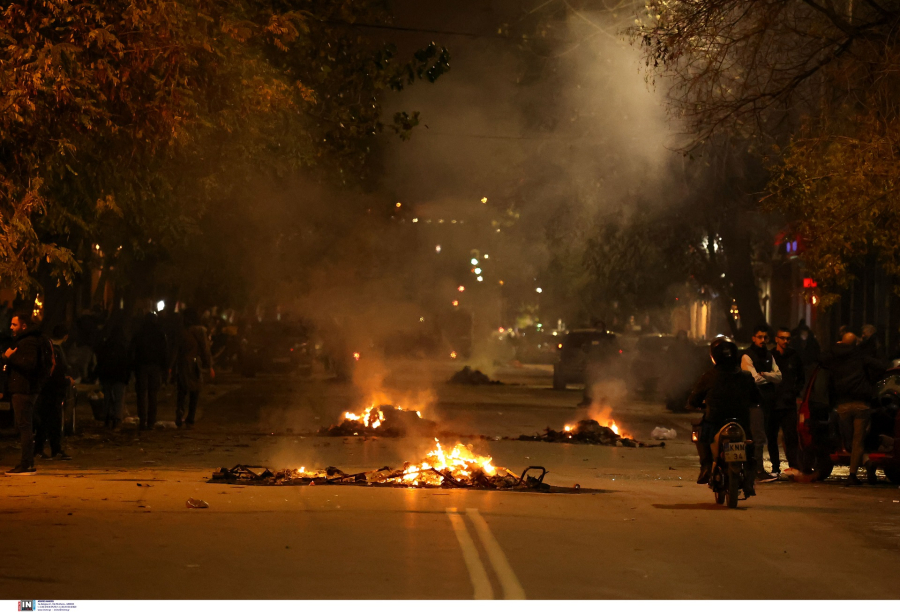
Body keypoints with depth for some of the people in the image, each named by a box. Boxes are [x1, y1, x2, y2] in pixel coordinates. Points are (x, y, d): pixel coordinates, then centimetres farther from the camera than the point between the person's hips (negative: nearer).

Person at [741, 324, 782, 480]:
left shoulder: (768, 355, 17)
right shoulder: (747, 356, -6)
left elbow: (778, 376, 6)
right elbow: (755, 379, -15)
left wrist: (764, 375, -10)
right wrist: (770, 377, 1)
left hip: (768, 400, 7)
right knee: (759, 437, -11)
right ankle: (759, 470, -10)